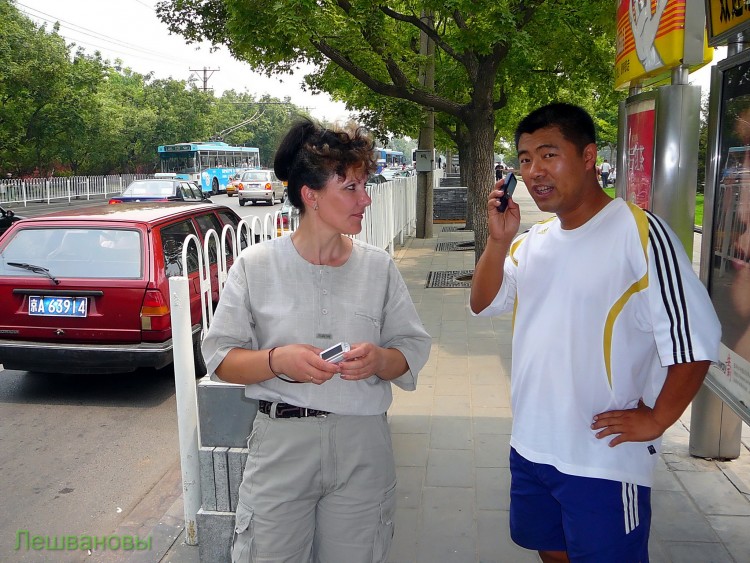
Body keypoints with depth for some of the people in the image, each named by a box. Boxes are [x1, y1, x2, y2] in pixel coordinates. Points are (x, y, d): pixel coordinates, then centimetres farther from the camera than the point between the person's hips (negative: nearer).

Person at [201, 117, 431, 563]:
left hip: (363, 444, 2)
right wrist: (278, 360, -20)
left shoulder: (379, 267, 1)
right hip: (281, 442, -1)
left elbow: (413, 349, 4)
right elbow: (221, 358, -2)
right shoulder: (256, 266, -4)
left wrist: (380, 360, -17)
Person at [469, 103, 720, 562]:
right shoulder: (531, 241, 6)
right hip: (530, 447, 7)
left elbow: (693, 339, -17)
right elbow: (484, 304, 6)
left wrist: (655, 420, -12)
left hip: (604, 458, -7)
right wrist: (499, 240, -8)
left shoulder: (639, 232, -16)